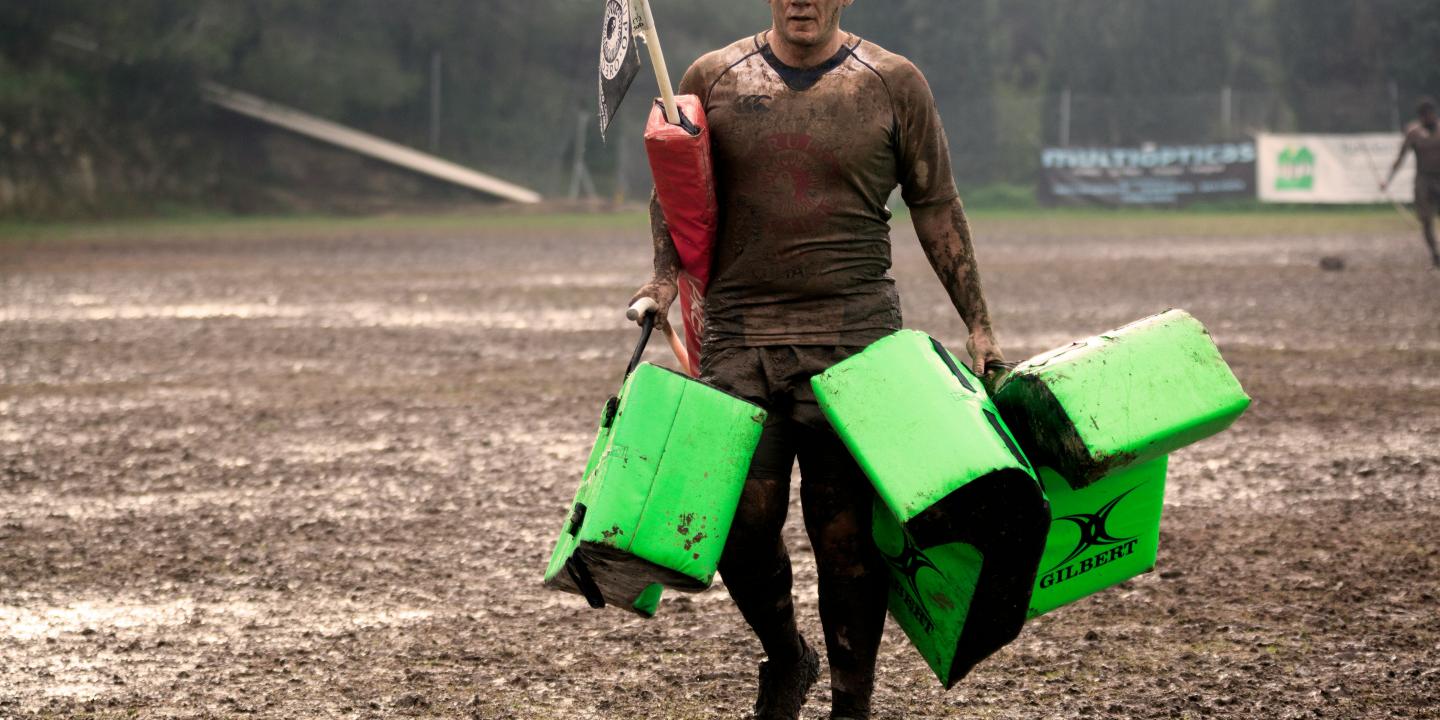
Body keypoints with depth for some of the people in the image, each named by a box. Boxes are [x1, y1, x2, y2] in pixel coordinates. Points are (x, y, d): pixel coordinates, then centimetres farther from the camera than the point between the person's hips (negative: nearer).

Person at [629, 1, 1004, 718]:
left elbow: (936, 208, 10)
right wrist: (666, 275, 0)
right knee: (741, 520, -3)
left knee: (846, 531, -1)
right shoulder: (712, 80, 8)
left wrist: (978, 325, 7)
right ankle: (784, 658, 25)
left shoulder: (894, 85, 5)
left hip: (853, 336, -1)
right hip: (738, 335, 1)